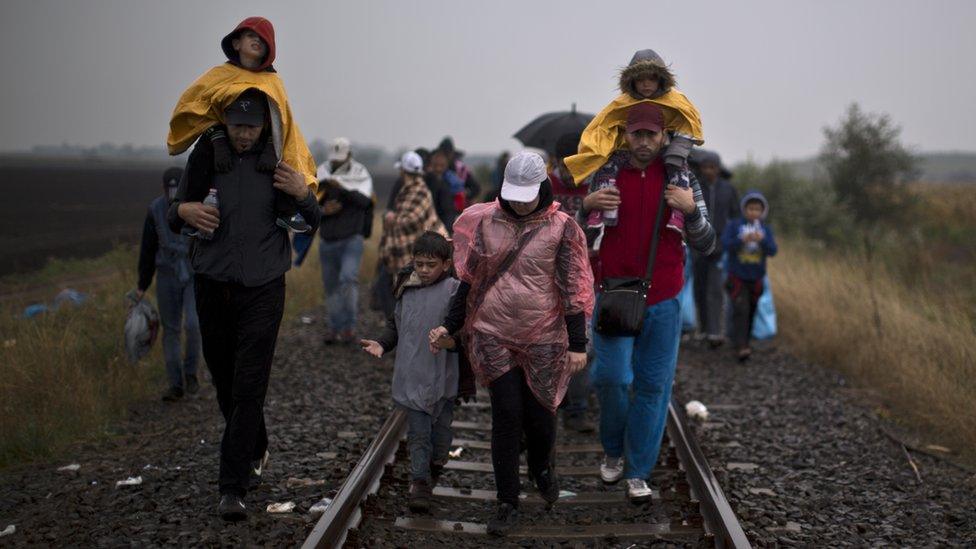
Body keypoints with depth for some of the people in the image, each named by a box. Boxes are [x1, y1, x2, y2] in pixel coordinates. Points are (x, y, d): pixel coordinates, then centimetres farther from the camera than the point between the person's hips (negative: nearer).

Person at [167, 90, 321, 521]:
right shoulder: (205, 157, 2)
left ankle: (234, 486, -5)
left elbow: (314, 224, 5)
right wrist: (183, 210, -12)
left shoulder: (279, 161, -2)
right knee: (224, 382, 13)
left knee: (249, 386, -9)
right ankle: (256, 451, 37)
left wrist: (303, 195, -16)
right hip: (213, 285, 3)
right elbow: (173, 220, 11)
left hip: (263, 287, -3)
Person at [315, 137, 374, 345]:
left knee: (348, 279, -22)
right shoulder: (322, 177, 2)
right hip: (328, 241, 4)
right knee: (331, 287, 10)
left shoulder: (361, 176, -4)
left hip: (352, 240, -4)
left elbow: (364, 200, -23)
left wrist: (342, 187, -35)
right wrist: (324, 211, -16)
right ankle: (335, 327, 23)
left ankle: (349, 326, -13)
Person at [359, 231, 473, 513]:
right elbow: (396, 326, 19)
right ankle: (420, 483, 4)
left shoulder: (455, 292, -7)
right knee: (418, 433, 0)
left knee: (440, 431, 13)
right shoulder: (406, 291, 8)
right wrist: (381, 343, 4)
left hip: (443, 378, -2)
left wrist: (455, 341, -28)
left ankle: (434, 467, 38)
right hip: (411, 376, 2)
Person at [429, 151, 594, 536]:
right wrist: (449, 326, 7)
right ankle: (507, 503, 12)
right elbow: (469, 279, 9)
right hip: (493, 336, 1)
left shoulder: (561, 228, -5)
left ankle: (542, 468, 40)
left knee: (540, 412, 6)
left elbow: (573, 289, -4)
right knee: (506, 414, -1)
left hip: (543, 341, -1)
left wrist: (577, 343, -7)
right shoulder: (484, 221, 2)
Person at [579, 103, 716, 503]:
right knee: (611, 376, -7)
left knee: (653, 385, 4)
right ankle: (613, 450, 22)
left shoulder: (682, 181, 4)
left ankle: (638, 472, 16)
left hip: (662, 301, 1)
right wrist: (587, 205, -11)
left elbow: (706, 246, 4)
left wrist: (692, 211, -15)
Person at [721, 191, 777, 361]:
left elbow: (772, 251, -7)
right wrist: (742, 240, -30)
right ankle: (740, 347, -22)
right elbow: (725, 244, -13)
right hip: (737, 277, -4)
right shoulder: (734, 225, -4)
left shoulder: (766, 229, 3)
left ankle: (744, 342, 28)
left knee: (751, 312, 13)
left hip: (756, 278, 4)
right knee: (740, 310, -17)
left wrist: (762, 240, -27)